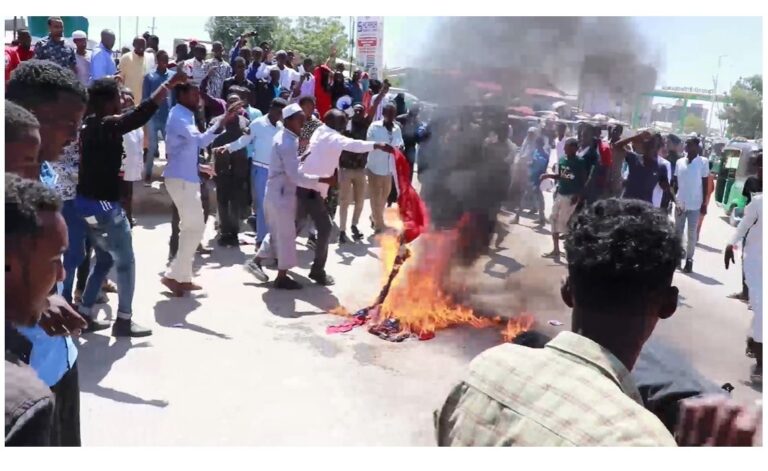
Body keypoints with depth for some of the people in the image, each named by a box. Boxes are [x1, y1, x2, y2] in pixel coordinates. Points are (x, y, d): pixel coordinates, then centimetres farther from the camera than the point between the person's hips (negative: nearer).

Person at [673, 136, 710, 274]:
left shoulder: (703, 162, -4)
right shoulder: (679, 162, 5)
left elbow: (705, 184, -3)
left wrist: (704, 204, -6)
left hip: (695, 205, -3)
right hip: (680, 203, 4)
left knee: (691, 234, 2)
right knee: (678, 232, 11)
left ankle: (689, 259, 10)